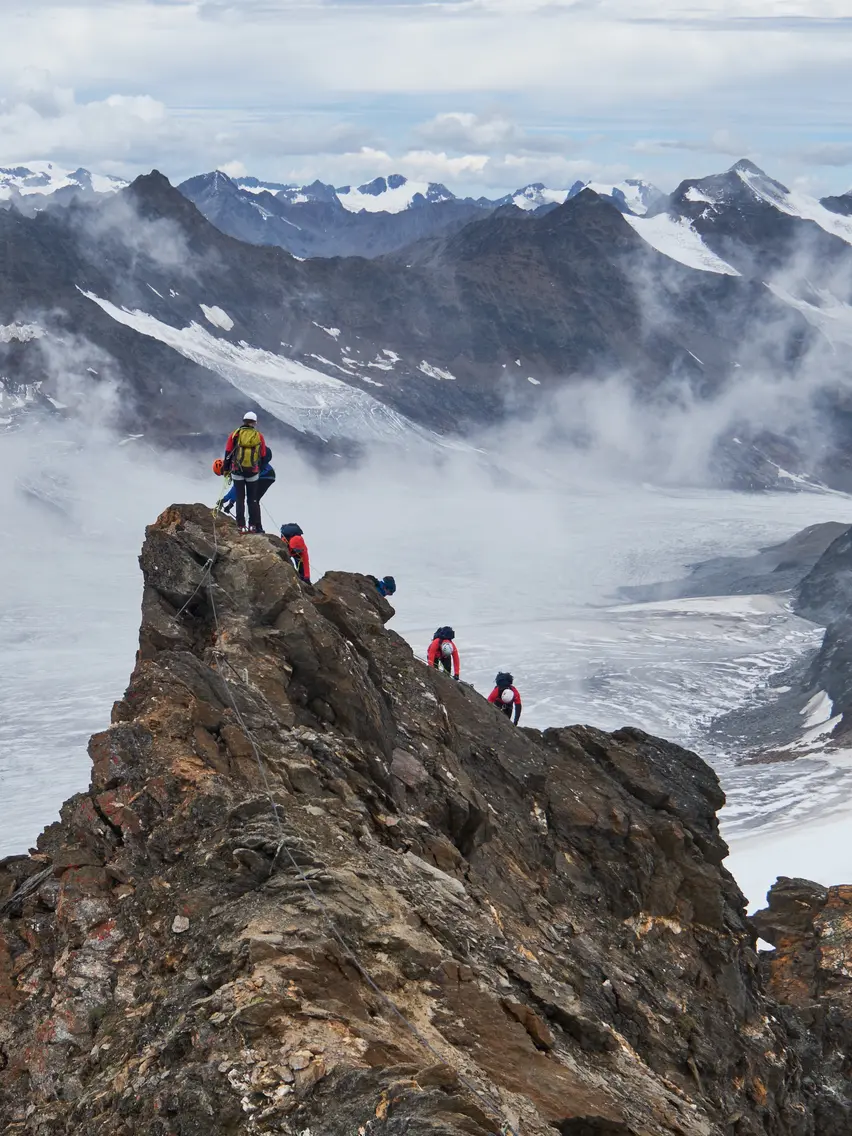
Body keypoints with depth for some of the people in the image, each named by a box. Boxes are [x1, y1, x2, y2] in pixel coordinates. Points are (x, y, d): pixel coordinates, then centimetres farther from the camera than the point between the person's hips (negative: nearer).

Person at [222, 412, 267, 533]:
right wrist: (259, 469, 22)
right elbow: (263, 456, 10)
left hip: (237, 471, 0)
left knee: (240, 499, 5)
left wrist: (226, 469, 9)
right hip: (253, 472, 0)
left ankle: (241, 526, 1)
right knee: (253, 499, 10)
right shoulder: (259, 436, 5)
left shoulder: (235, 434, 2)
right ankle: (253, 525, 8)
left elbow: (228, 453, 2)